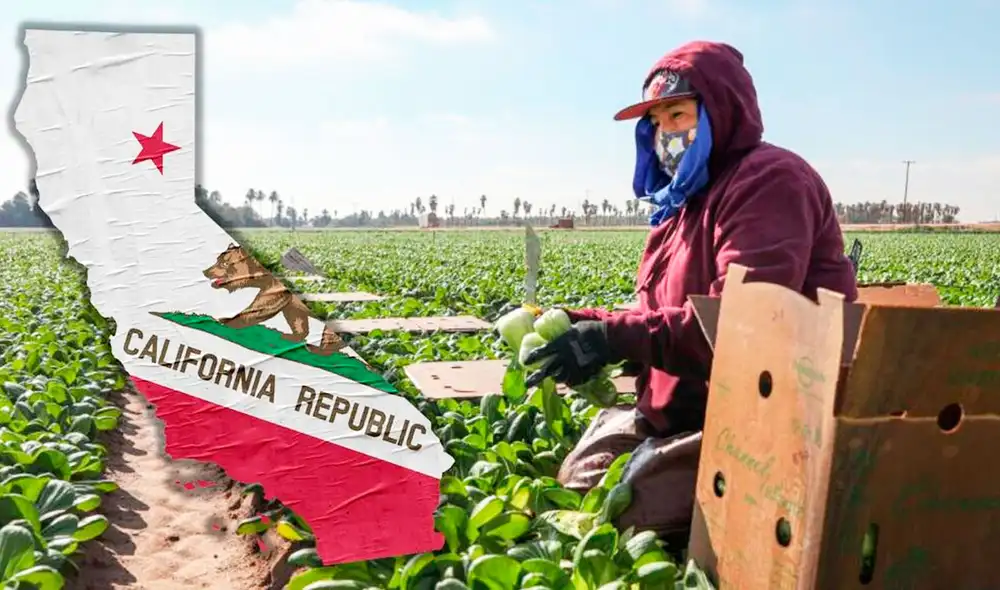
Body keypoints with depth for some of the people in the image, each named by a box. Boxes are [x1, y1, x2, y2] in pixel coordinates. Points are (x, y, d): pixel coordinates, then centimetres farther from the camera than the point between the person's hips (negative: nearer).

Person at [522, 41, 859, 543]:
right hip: (682, 409, 10)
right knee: (573, 483, 11)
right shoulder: (687, 201, 17)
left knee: (627, 516, -18)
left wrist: (617, 337, -30)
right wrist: (583, 325, -4)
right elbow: (660, 319, 13)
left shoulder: (768, 181, -14)